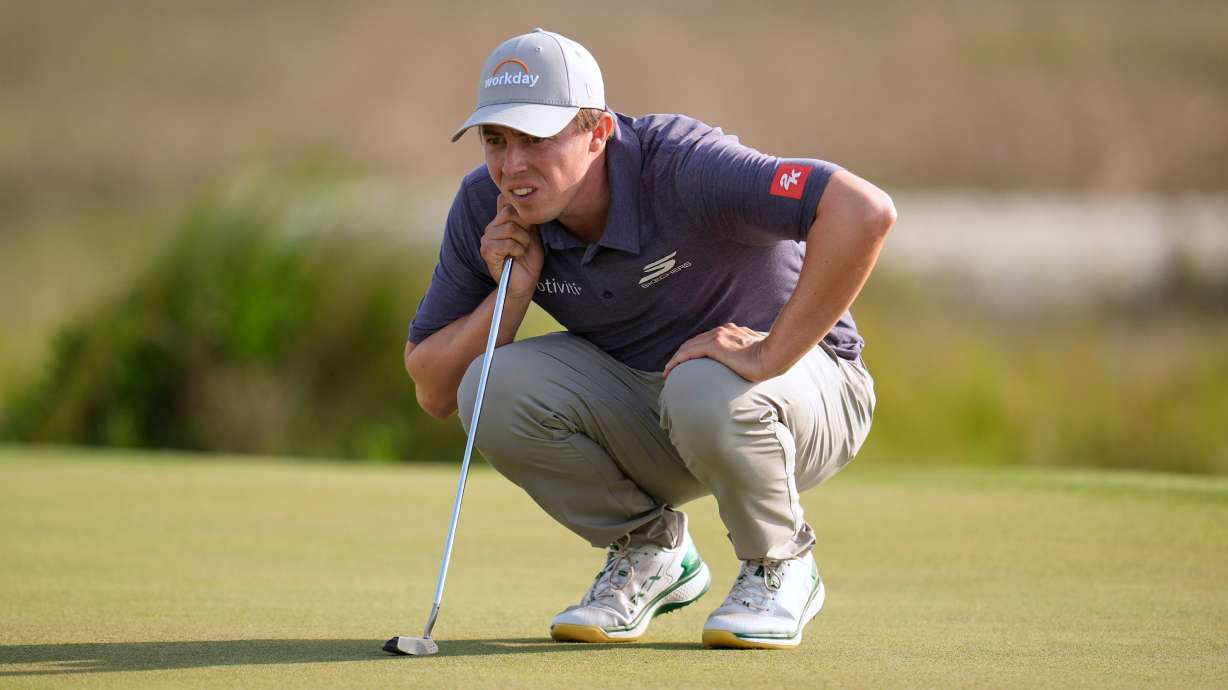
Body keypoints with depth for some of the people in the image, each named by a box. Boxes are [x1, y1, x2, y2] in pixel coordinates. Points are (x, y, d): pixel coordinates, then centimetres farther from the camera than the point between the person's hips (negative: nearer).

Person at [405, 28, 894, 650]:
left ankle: (781, 566, -7)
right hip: (644, 411, 5)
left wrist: (770, 356, -38)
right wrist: (513, 292, -23)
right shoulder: (485, 209, -12)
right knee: (494, 388, -21)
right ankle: (648, 550, 4)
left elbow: (864, 211, -43)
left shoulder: (681, 168, -31)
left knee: (706, 390, -39)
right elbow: (433, 392, -7)